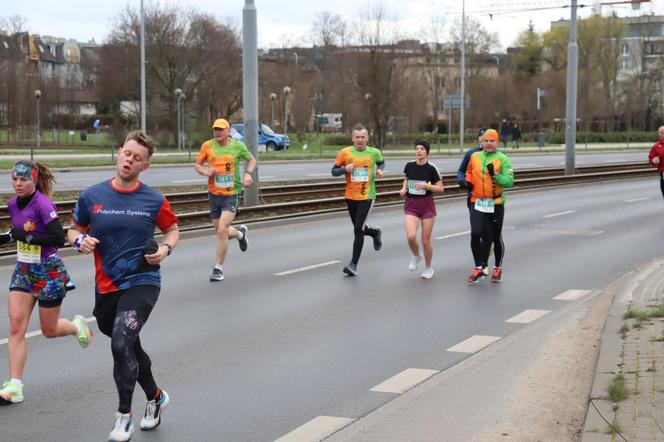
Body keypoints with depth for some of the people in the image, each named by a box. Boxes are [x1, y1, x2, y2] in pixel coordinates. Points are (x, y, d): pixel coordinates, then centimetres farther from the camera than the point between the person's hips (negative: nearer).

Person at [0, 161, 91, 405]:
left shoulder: (43, 204, -20)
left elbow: (59, 239, -27)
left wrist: (26, 237, -28)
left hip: (49, 272, -6)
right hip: (23, 270, 6)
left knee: (49, 330, 9)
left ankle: (77, 325, 44)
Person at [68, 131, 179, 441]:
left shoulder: (154, 201, -3)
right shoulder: (92, 196, 0)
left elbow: (172, 229, 13)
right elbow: (74, 230, 12)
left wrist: (165, 248, -8)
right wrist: (80, 241, -11)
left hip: (142, 282, -4)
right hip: (106, 287, 4)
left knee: (121, 344, -20)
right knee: (129, 347, 18)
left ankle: (124, 415, -3)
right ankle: (155, 397, 43)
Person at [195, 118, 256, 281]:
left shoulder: (238, 146, -3)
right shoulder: (207, 146, -1)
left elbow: (252, 160, 14)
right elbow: (198, 165, 10)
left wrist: (248, 173, -5)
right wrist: (206, 172, -12)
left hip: (232, 194, -3)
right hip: (214, 194, 3)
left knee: (222, 230, -17)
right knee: (220, 231, 13)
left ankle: (219, 268, -3)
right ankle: (240, 233, 48)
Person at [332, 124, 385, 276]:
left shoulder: (374, 152, -1)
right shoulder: (345, 152, -3)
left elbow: (381, 162, 21)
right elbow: (334, 171, 2)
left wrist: (379, 170, -1)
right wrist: (345, 169, -18)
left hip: (367, 196, -3)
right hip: (350, 196, 3)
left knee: (358, 230, -11)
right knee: (358, 229, 15)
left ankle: (353, 264, -3)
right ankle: (376, 233, 49)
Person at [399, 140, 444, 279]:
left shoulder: (431, 169, -9)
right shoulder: (409, 166, 0)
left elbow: (440, 189, -7)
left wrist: (426, 185, -21)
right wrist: (404, 188, 2)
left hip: (427, 206, -2)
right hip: (411, 206, 2)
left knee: (425, 241, 3)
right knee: (411, 237, -18)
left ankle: (428, 268, 26)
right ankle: (416, 256, 15)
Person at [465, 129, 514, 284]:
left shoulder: (503, 159, -5)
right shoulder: (475, 156, 7)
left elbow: (509, 182, -13)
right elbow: (469, 171, 26)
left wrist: (495, 174, -25)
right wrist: (468, 181, 6)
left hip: (496, 204, -2)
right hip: (477, 203, 2)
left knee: (496, 238, 8)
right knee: (475, 234, -11)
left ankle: (498, 269, 28)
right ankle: (478, 269, 2)